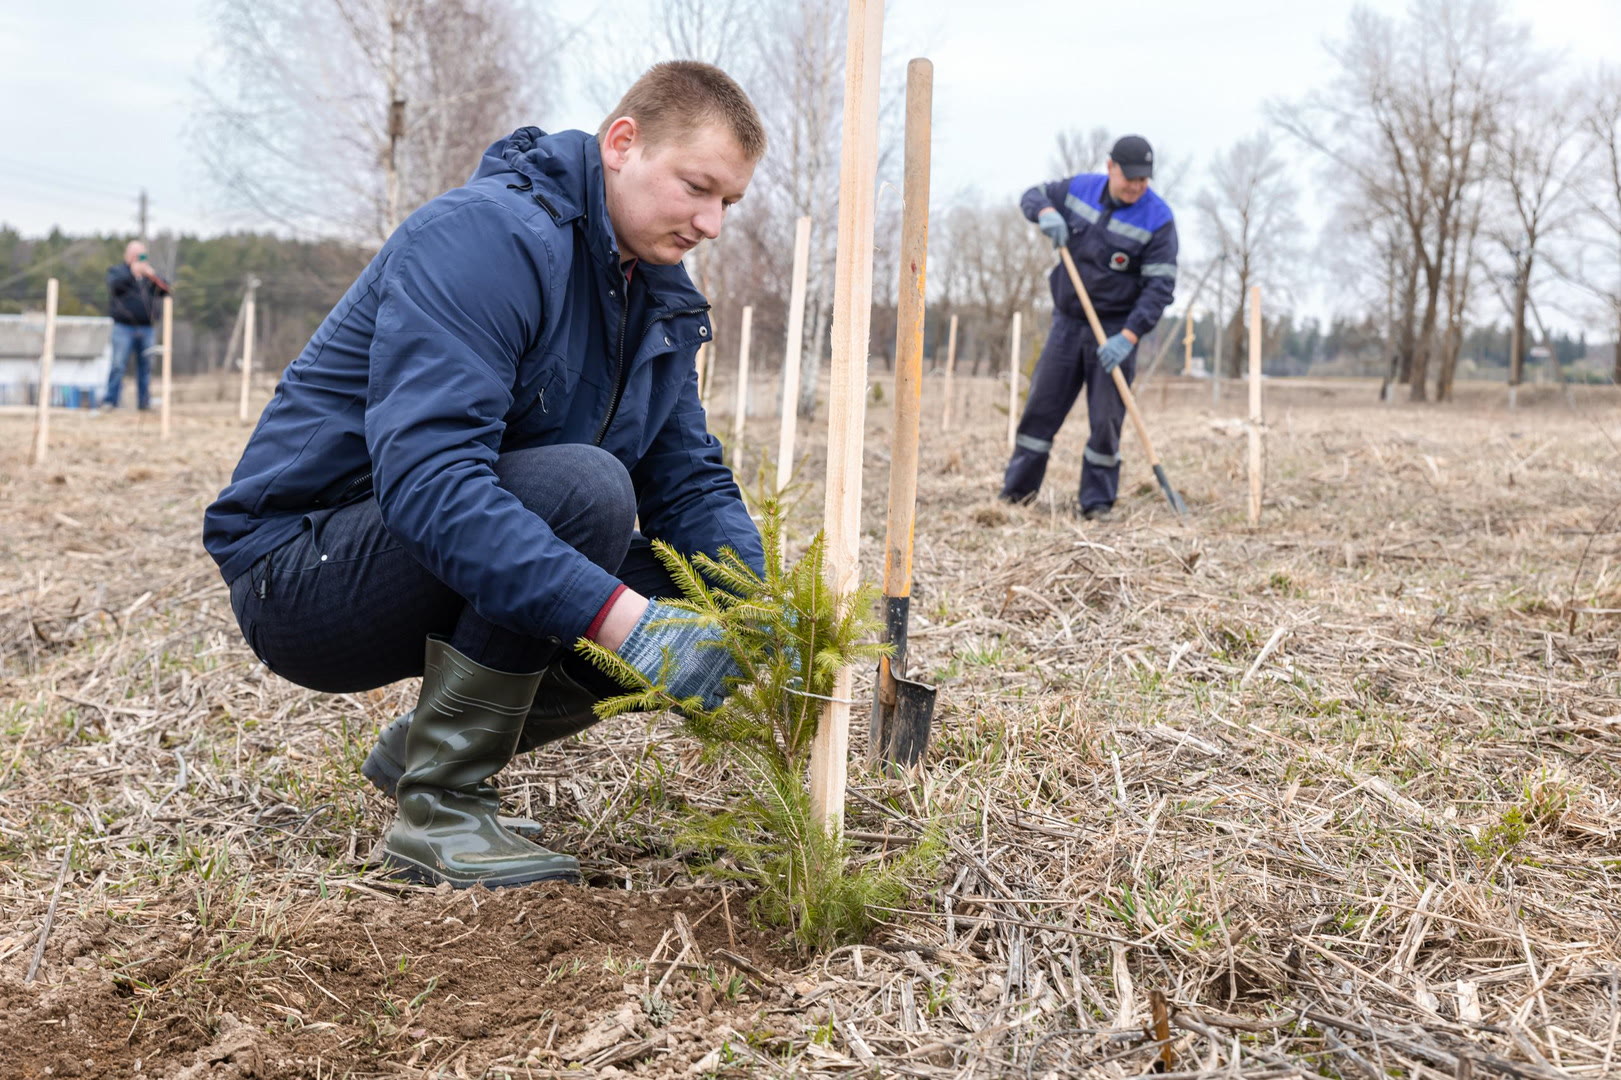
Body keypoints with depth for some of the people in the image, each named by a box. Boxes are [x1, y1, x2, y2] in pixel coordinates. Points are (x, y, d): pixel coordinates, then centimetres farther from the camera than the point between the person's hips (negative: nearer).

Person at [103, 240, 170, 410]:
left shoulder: (149, 274, 20)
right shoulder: (117, 271, 10)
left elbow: (165, 290, 6)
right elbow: (115, 284, -12)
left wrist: (153, 276, -11)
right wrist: (132, 272, -21)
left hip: (146, 327, 4)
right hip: (124, 327, -4)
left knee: (145, 365, 4)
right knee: (118, 365, -10)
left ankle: (144, 401, 9)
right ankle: (110, 400, -10)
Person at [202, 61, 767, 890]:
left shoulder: (661, 299, 6)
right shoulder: (483, 236, -22)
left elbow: (691, 483, 4)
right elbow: (427, 478, -35)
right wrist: (620, 617, -42)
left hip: (464, 572, 9)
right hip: (298, 568, -8)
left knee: (694, 608, -5)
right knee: (583, 487, -30)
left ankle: (422, 750, 11)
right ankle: (438, 808, -18)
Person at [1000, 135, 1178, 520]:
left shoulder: (1158, 220, -13)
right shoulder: (1081, 188, -2)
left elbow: (1160, 286, -17)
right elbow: (1033, 195, 14)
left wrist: (1128, 337, -26)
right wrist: (1046, 212, -11)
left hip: (1116, 330, -3)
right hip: (1067, 322, 4)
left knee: (1106, 419, -2)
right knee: (1042, 406, 7)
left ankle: (1097, 502, 9)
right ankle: (1016, 490, 16)